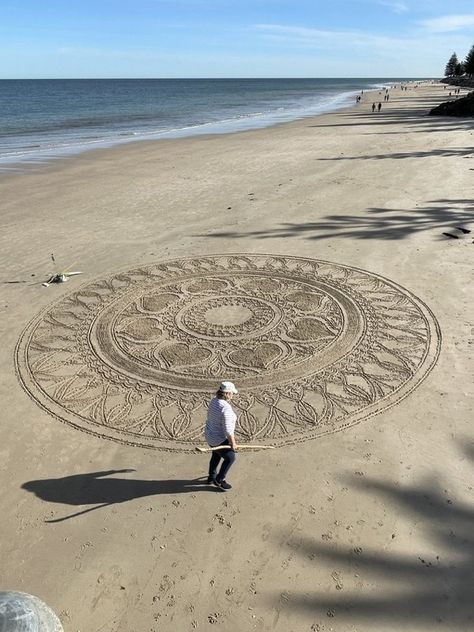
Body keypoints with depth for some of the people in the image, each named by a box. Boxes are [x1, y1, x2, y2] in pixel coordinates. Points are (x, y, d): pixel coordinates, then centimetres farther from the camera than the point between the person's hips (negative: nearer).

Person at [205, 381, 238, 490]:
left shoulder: (214, 400, -3)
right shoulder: (226, 408, -31)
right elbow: (227, 428, -29)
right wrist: (233, 443, -18)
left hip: (210, 435, 9)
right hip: (219, 440, -9)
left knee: (216, 456, 28)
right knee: (230, 458, 11)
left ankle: (211, 478, 44)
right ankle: (219, 480, 23)